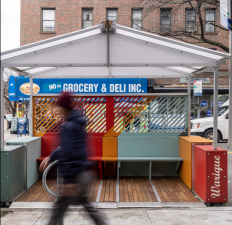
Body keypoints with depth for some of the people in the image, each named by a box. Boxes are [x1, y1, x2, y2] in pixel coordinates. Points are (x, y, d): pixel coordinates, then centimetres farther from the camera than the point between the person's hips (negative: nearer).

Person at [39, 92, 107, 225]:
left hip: (74, 177, -9)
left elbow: (68, 154, -23)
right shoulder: (78, 124, 10)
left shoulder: (69, 127, -18)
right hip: (82, 174, 9)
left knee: (58, 211, 2)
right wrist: (51, 157, 23)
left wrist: (68, 180, -18)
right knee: (86, 205, 22)